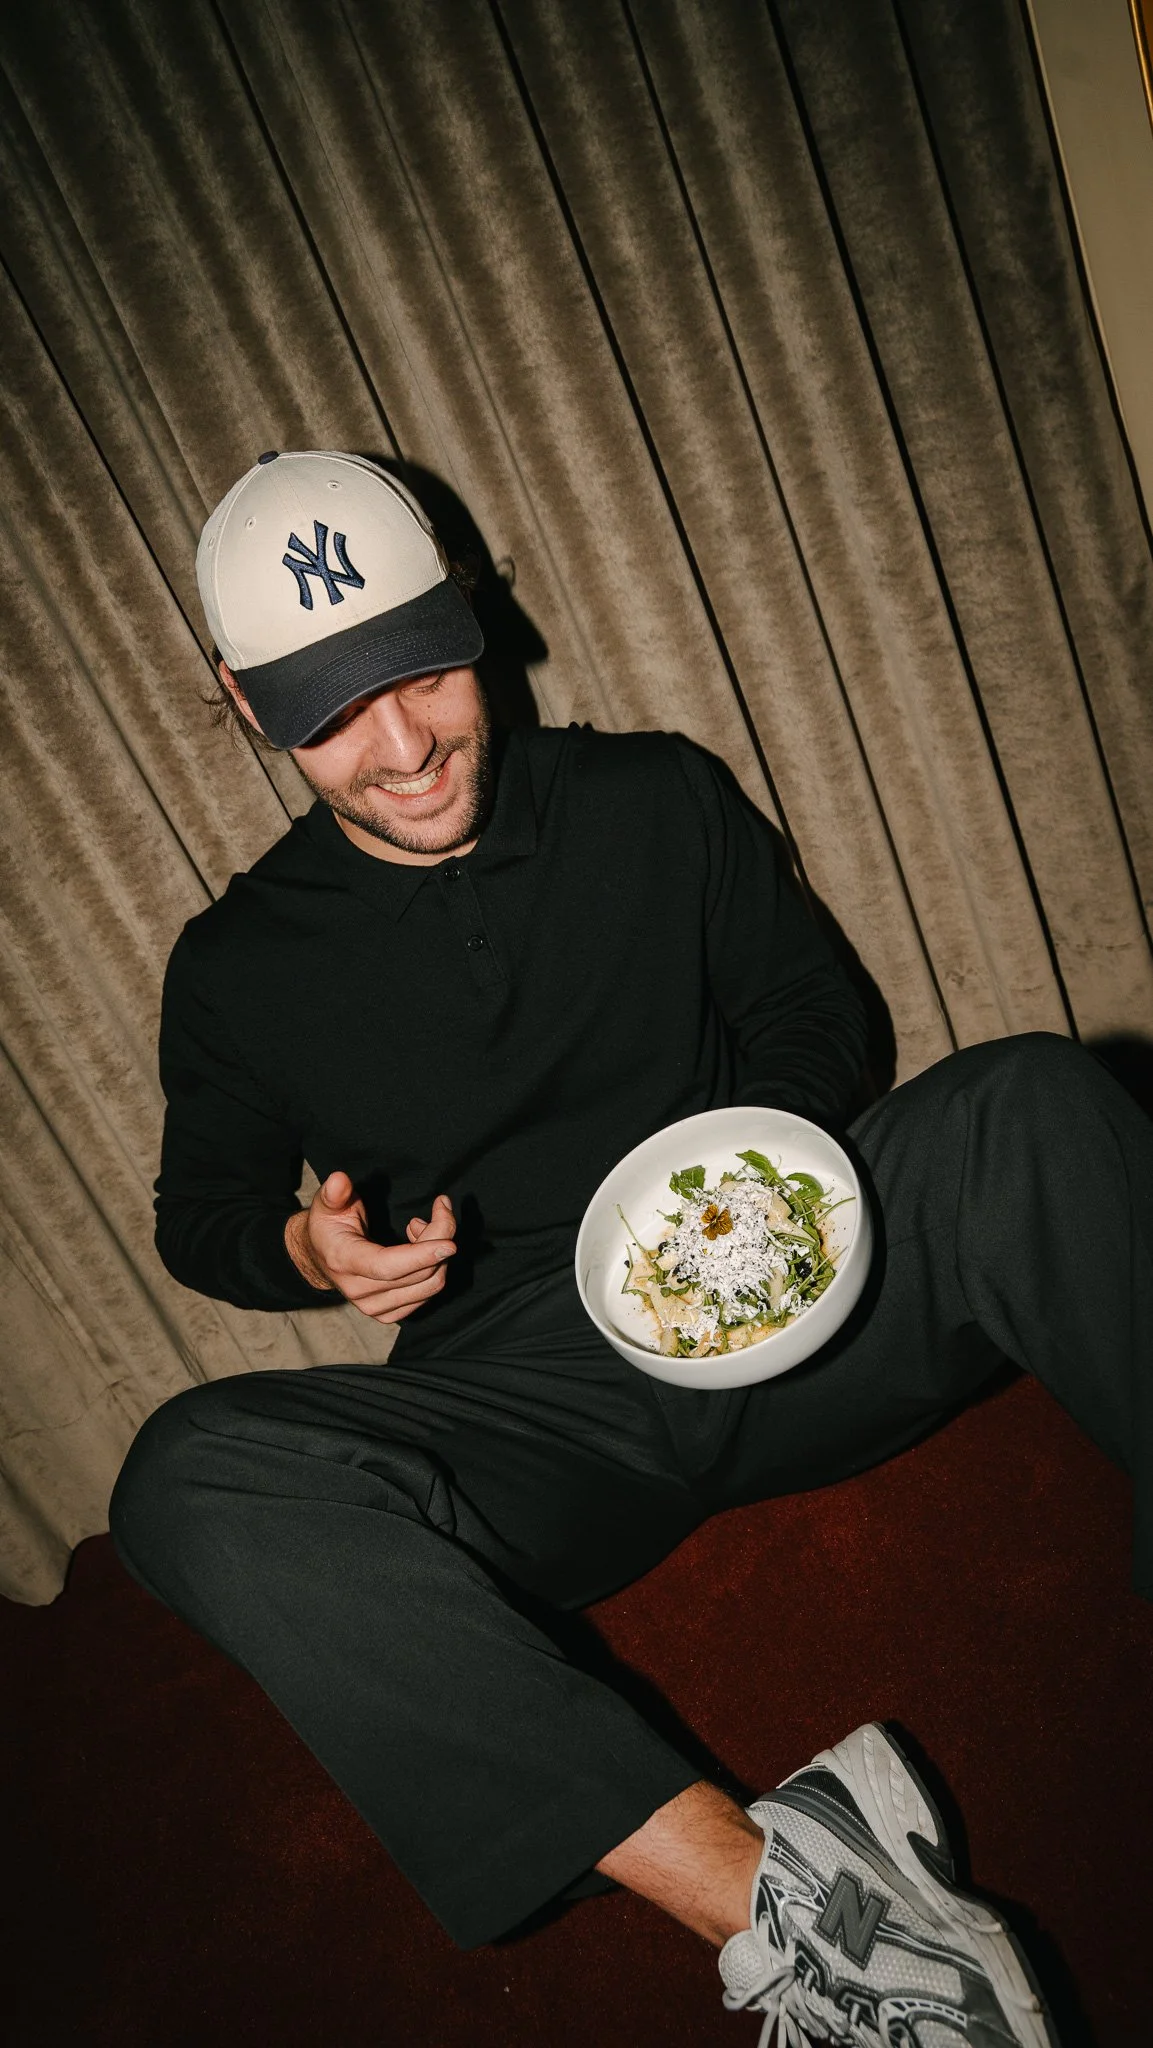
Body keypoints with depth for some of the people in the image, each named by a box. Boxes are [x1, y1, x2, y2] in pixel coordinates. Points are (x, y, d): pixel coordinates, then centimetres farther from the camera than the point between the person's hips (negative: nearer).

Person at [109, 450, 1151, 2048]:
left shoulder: (660, 802, 6)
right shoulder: (240, 967, 4)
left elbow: (813, 1012, 14)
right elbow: (202, 1213, 15)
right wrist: (309, 1249, -9)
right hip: (529, 1412, 0)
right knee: (192, 1478, -30)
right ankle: (763, 1890, -37)